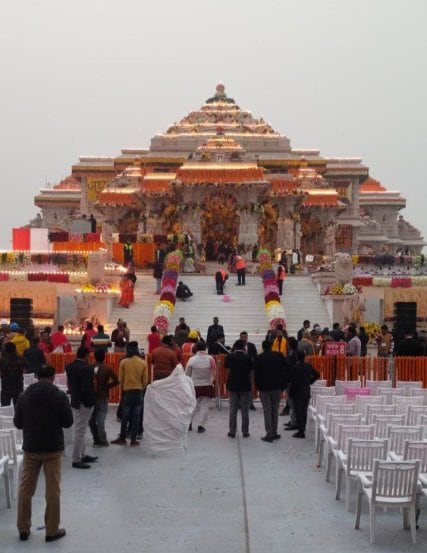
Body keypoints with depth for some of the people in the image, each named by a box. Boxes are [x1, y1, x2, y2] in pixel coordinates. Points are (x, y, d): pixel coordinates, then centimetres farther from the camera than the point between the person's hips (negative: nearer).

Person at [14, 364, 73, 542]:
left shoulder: (24, 396, -2)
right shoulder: (60, 396, -11)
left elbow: (17, 423, 4)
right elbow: (68, 422, -6)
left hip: (30, 448, 3)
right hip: (53, 448, -2)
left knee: (25, 489, 12)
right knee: (52, 490, 4)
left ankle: (23, 529, 18)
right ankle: (52, 530, 9)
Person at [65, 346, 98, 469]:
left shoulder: (70, 366, 4)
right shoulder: (86, 368, -22)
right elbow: (87, 388, -23)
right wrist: (90, 402, -14)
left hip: (74, 402, 9)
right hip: (83, 403, -9)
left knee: (79, 430, 19)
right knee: (80, 431, -3)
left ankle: (82, 455, 30)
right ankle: (76, 460, 1)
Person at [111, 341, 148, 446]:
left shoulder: (123, 362, -6)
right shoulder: (143, 363, -4)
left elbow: (120, 379, -2)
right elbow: (145, 380, -1)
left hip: (127, 391, 0)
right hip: (139, 392, 1)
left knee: (125, 416, 10)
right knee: (136, 416, 5)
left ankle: (122, 438, 16)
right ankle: (133, 440, 7)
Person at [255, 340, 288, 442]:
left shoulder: (259, 358, -5)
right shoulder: (279, 356, 2)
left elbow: (256, 374, -5)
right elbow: (284, 371, 3)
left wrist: (257, 387, 5)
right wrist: (283, 386, 9)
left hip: (264, 388, -2)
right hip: (277, 387, 2)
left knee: (267, 411, 0)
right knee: (275, 410, 12)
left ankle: (269, 434, -2)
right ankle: (274, 433, 14)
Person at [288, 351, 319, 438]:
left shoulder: (295, 367, -17)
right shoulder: (309, 366, 2)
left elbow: (294, 380, -19)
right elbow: (317, 375, 9)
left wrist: (291, 390, -5)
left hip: (297, 393, -6)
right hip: (306, 392, 6)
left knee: (298, 412, -1)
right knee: (304, 412, 13)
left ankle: (301, 431, -1)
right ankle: (302, 430, 20)